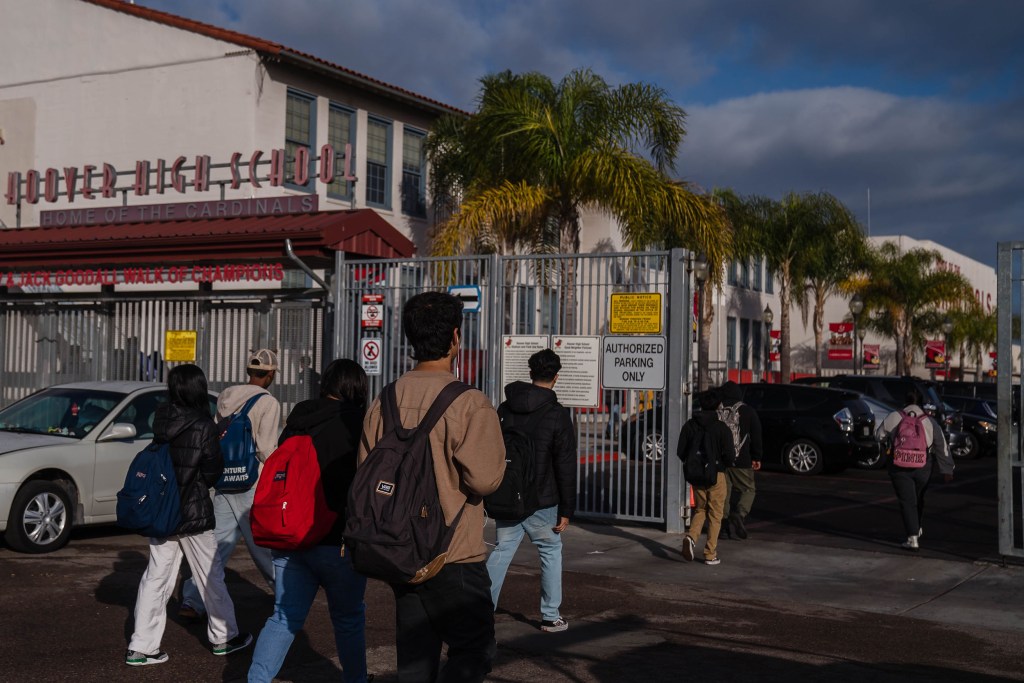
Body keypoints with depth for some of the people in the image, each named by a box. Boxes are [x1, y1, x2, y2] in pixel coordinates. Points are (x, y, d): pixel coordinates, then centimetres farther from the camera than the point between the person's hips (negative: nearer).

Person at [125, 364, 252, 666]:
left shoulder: (161, 421, 0)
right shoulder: (203, 426, -16)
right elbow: (212, 470, -11)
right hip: (193, 513, -5)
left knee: (156, 577, 9)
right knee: (210, 574, 10)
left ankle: (141, 647, 8)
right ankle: (224, 637, 23)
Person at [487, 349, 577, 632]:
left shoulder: (505, 408, 5)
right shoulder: (558, 415, -10)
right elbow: (566, 467, -10)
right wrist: (566, 510, -6)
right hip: (540, 502, -4)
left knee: (502, 551, 11)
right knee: (551, 553, 12)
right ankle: (550, 617, 15)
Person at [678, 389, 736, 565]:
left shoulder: (690, 425, -1)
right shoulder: (722, 428, -12)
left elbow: (680, 452, 0)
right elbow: (729, 456, -15)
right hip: (716, 475, -3)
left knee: (700, 510, 19)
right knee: (715, 515, 7)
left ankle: (691, 537, -8)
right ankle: (710, 554, 8)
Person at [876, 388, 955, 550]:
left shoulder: (894, 417, -6)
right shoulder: (930, 421, 0)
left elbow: (880, 436, 4)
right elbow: (942, 446, 4)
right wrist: (947, 469, 9)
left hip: (900, 467, -2)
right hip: (923, 467, 2)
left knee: (907, 501, 0)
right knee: (918, 499, 22)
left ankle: (912, 538, -9)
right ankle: (918, 529, 38)